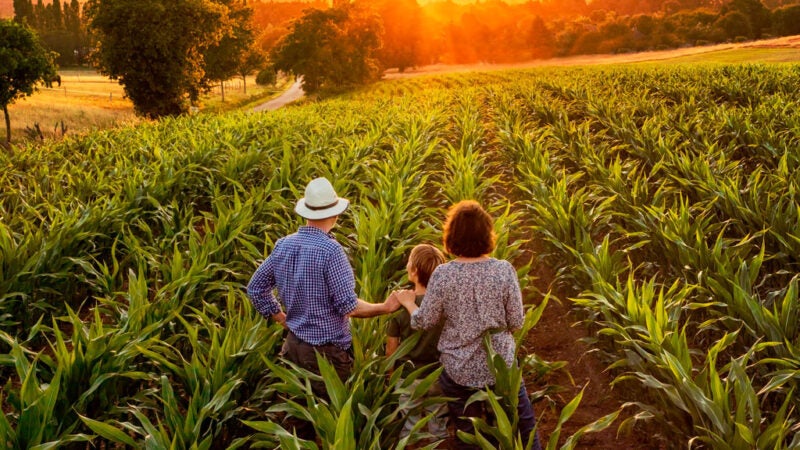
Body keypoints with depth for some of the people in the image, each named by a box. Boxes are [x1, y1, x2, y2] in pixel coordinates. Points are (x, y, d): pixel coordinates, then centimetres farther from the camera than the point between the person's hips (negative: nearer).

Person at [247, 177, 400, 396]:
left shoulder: (283, 244, 0)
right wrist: (385, 307, -6)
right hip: (327, 350, -6)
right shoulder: (330, 250, -20)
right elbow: (348, 305, -20)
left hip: (293, 344, 6)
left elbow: (256, 288, 9)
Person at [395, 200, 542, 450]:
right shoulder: (504, 270, -15)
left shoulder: (443, 275, -16)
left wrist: (408, 302, 14)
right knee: (524, 424, 21)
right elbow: (516, 321, -9)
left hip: (459, 370, 0)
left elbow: (425, 322, -6)